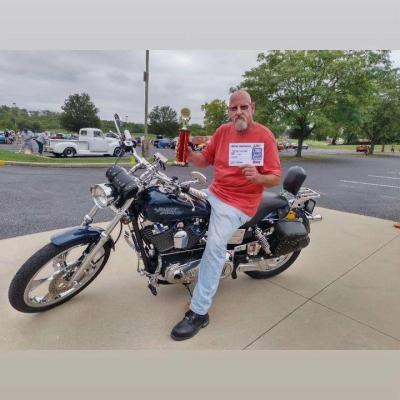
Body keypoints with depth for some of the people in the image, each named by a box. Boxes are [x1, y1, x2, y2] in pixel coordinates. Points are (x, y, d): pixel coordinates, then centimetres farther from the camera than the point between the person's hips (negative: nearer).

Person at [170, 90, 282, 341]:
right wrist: (189, 154, -12)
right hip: (214, 194, 7)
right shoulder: (223, 131, 7)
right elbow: (205, 160, 10)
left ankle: (199, 313, -9)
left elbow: (276, 179, -11)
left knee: (215, 247, -22)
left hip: (239, 204, -7)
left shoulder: (265, 135, -9)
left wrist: (258, 177, -34)